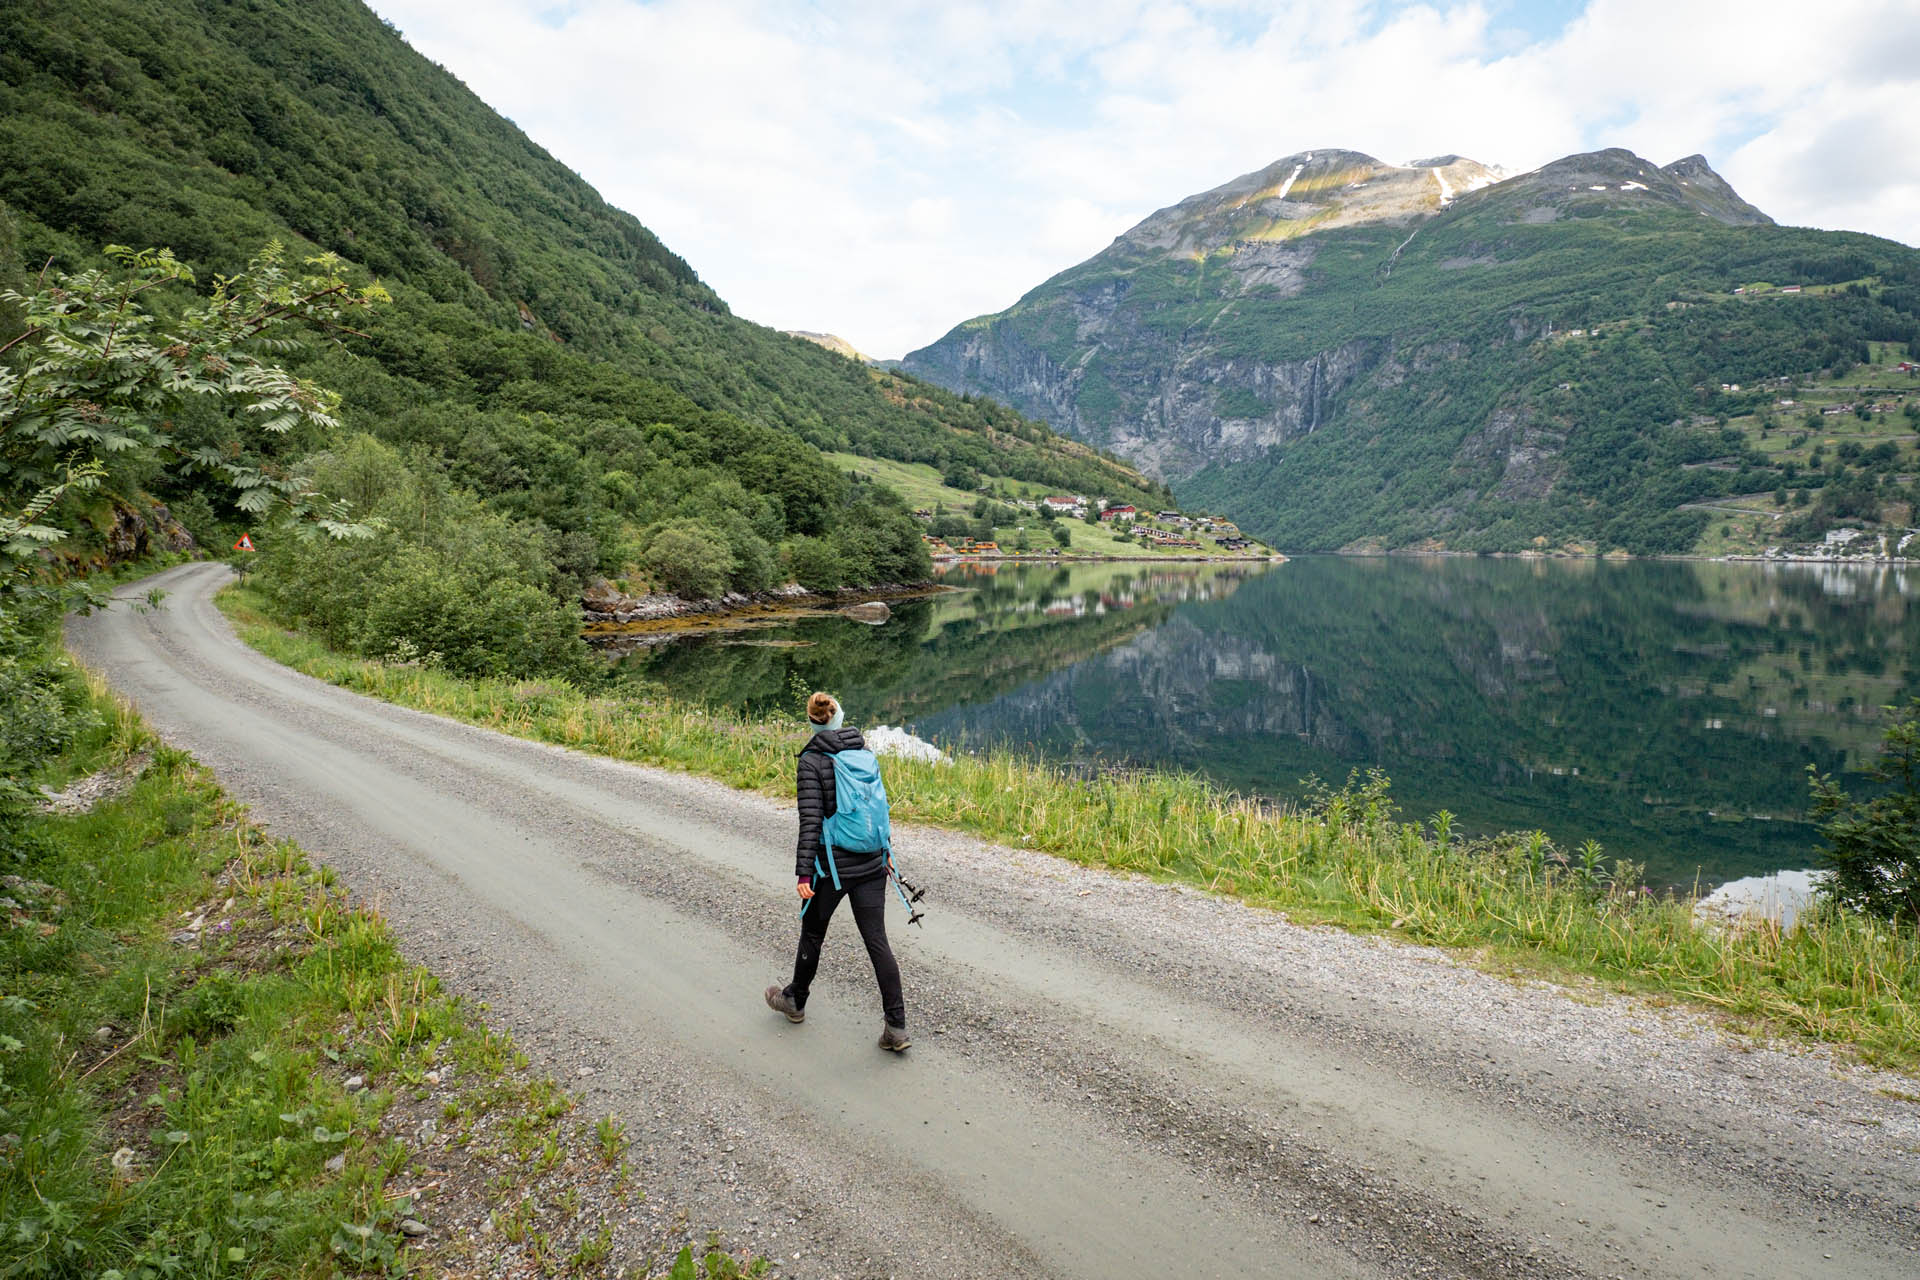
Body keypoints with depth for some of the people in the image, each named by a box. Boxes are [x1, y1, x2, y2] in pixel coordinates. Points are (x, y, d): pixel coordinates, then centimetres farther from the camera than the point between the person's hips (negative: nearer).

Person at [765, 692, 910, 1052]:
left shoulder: (811, 761, -11)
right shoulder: (864, 751, 5)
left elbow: (810, 820, -16)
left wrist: (803, 873, -15)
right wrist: (884, 852, 23)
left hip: (831, 864, -4)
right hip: (871, 863, 4)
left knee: (812, 933, 18)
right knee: (876, 940, 4)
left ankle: (795, 1001, 40)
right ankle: (896, 1026, 0)